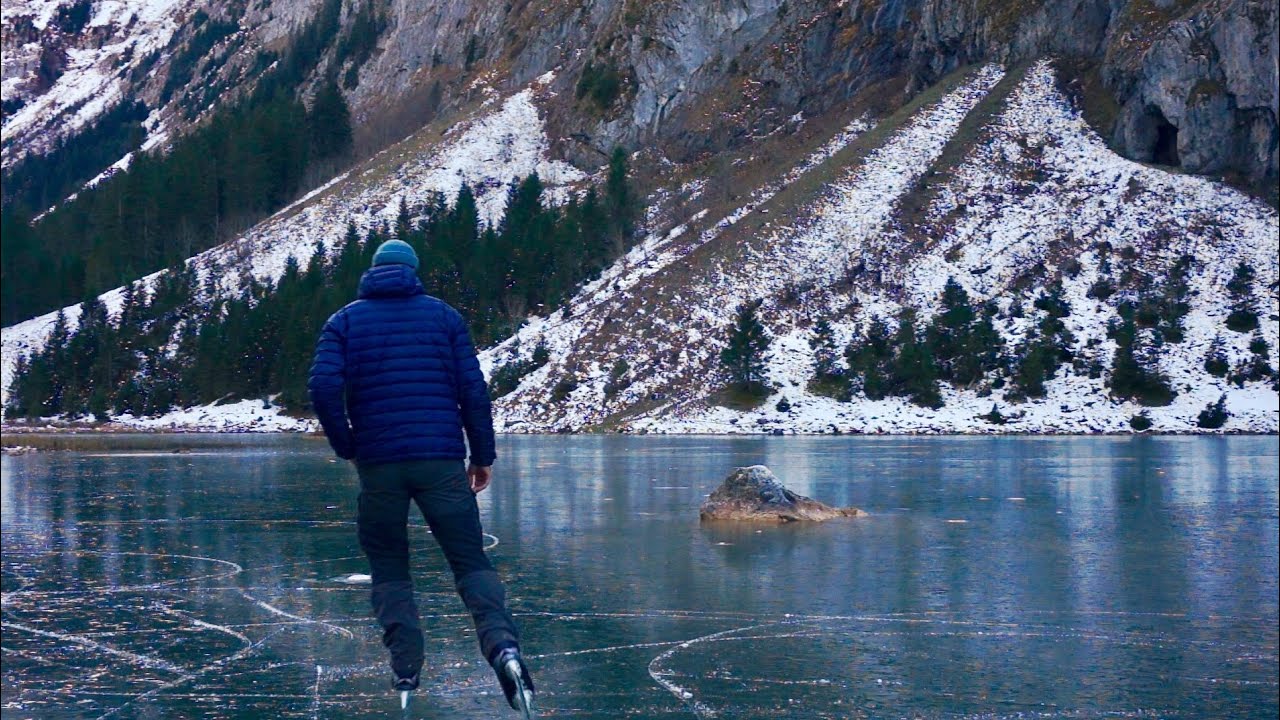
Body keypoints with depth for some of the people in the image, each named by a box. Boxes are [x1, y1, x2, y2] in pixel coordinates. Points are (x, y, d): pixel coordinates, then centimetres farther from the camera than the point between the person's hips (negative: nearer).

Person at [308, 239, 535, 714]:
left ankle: (406, 673, 0)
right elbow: (473, 388, 3)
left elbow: (323, 386, -6)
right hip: (442, 460, 0)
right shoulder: (443, 314, 9)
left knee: (388, 570, 13)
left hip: (377, 465, 0)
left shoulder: (345, 321, 9)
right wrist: (483, 454, 9)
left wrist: (346, 446, 6)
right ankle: (502, 644, -23)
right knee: (471, 561, 3)